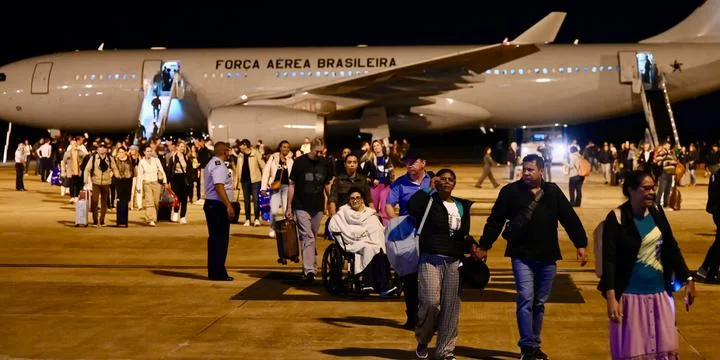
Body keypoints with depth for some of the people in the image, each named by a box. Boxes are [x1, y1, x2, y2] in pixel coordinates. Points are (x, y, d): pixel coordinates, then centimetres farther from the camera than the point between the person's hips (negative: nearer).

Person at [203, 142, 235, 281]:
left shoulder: (211, 164, 18)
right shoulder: (219, 166, -15)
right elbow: (219, 187, -25)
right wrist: (229, 206, -28)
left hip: (211, 204, 11)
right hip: (218, 205, -11)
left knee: (215, 238, 13)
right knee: (220, 239, -5)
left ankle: (214, 272, 18)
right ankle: (218, 273, -2)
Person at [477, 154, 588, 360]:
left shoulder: (553, 192, 4)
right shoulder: (511, 191, -3)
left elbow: (570, 219, 5)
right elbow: (495, 220, -1)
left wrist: (581, 244, 0)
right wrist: (484, 245, -2)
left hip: (547, 257, 3)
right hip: (522, 256, -3)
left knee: (539, 303, 11)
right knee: (526, 300, -12)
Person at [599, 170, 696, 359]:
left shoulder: (657, 212, 3)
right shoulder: (616, 219, -12)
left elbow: (671, 248, 12)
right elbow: (609, 260, -15)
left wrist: (687, 279, 8)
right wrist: (611, 297, -22)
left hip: (660, 293, 5)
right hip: (631, 295, -5)